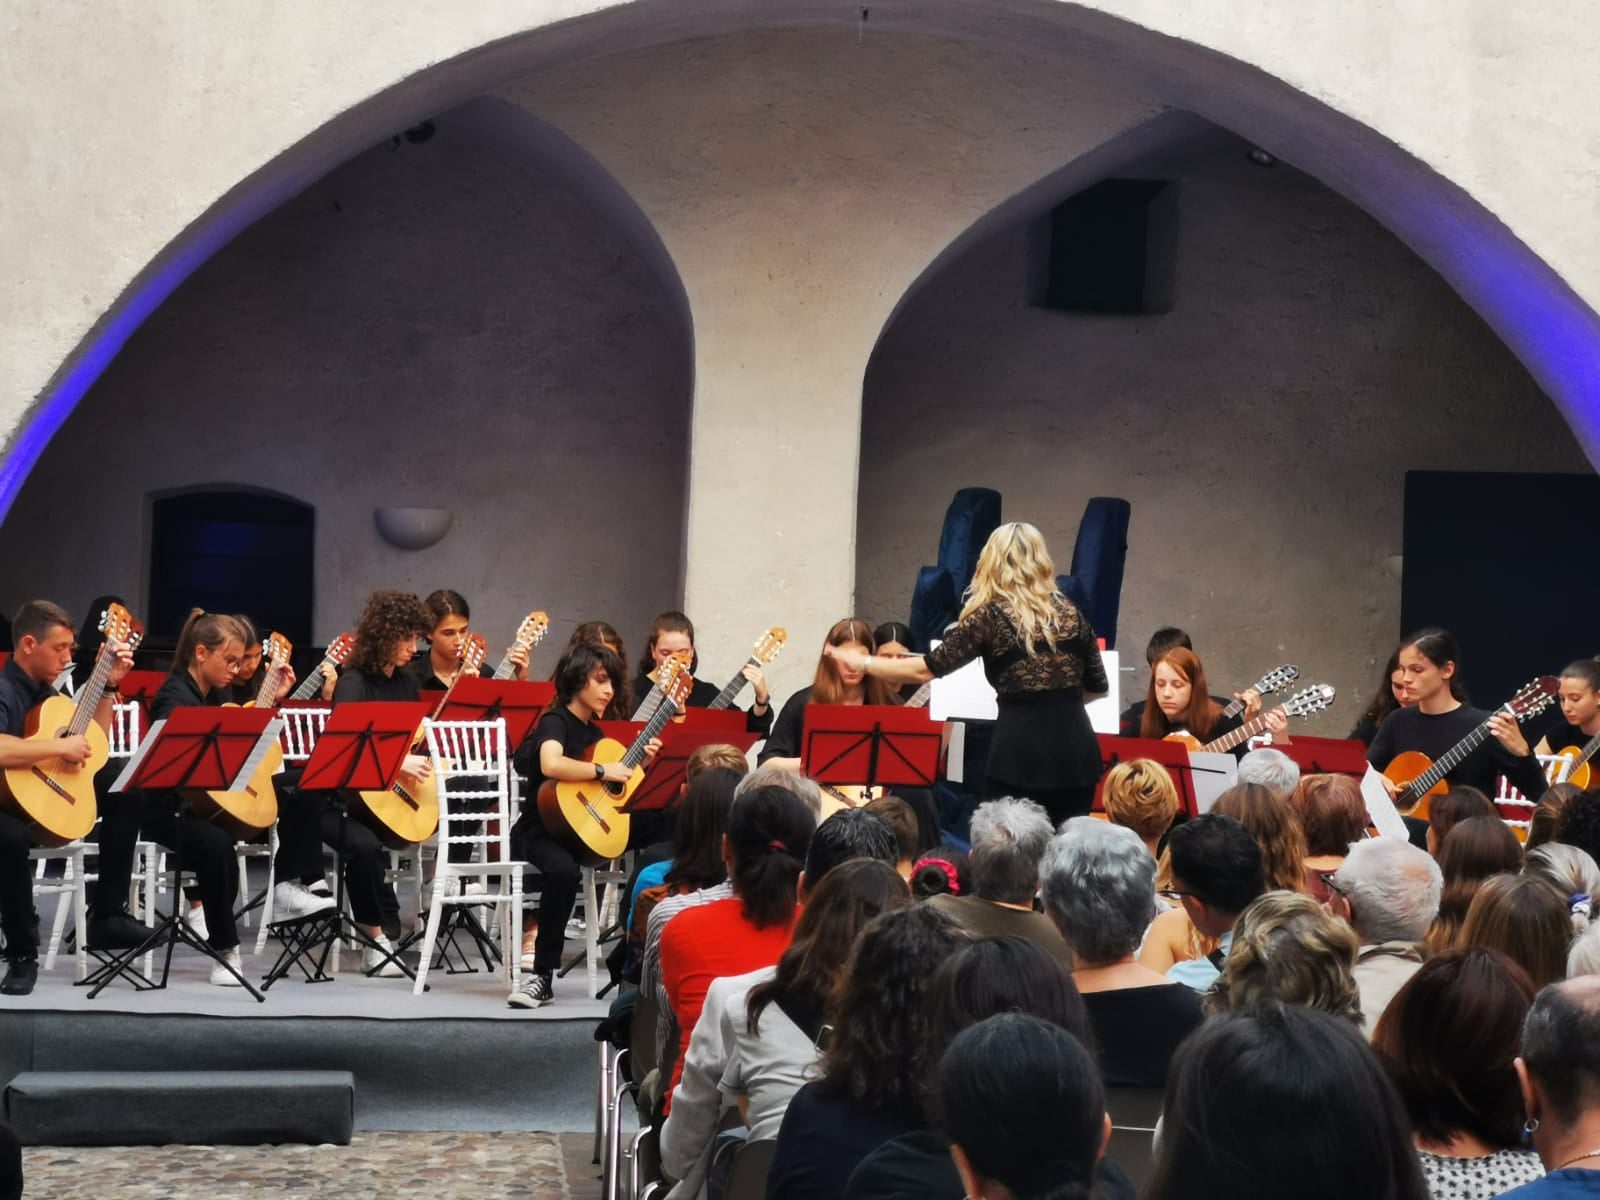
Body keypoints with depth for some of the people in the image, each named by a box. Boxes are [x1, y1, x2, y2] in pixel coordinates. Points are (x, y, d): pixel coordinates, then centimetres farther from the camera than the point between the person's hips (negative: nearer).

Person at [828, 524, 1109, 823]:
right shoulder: (1070, 612, 10)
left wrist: (862, 662, 11)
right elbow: (1098, 688, 17)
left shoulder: (991, 615, -2)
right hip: (1076, 750, 4)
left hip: (1020, 751, -4)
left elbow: (927, 669, -1)